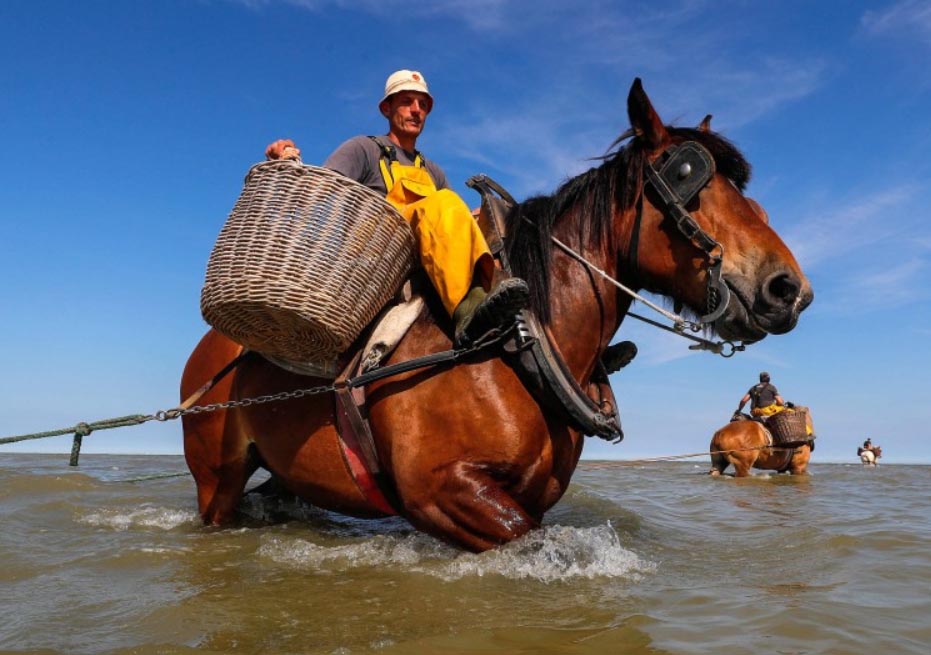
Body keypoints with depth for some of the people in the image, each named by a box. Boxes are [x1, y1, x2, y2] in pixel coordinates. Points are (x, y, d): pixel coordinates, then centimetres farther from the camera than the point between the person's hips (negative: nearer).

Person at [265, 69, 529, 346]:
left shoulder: (434, 172, 34)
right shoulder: (364, 148, 17)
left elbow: (454, 220, 25)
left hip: (426, 256, 5)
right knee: (442, 202, -27)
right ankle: (467, 309, -49)